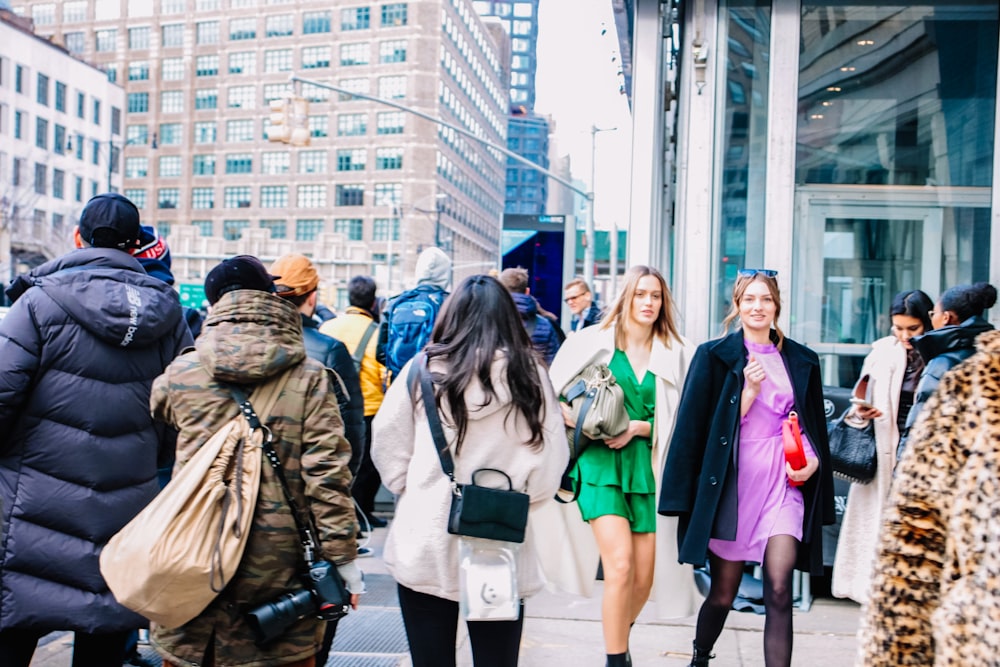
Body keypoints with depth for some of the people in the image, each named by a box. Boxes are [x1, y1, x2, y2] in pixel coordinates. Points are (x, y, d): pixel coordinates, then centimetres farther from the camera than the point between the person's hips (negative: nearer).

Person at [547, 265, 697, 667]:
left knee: (644, 576, 6)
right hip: (601, 462, -3)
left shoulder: (675, 353, 8)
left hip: (647, 465, 3)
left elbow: (681, 419, 8)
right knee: (620, 565, -17)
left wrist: (638, 427, -7)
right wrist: (575, 419, -13)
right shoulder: (594, 341, 2)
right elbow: (552, 395, 6)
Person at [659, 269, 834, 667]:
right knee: (723, 593, 7)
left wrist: (813, 460, -2)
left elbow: (815, 426, 18)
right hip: (733, 481, -2)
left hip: (783, 480, 2)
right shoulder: (715, 356, 1)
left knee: (779, 589, -13)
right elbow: (698, 426, -4)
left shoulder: (801, 360, 10)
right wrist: (750, 389, -14)